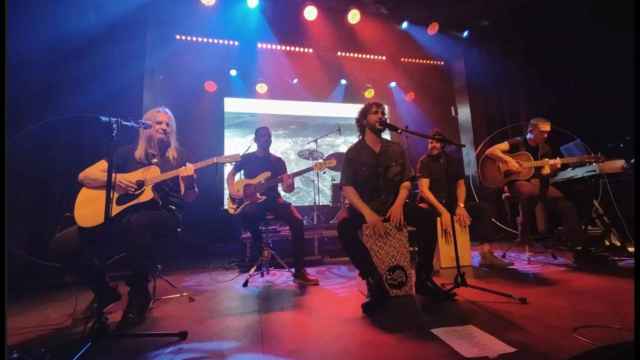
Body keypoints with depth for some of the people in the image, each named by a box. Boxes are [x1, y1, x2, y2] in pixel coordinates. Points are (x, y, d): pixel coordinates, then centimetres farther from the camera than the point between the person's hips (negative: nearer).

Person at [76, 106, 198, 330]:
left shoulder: (177, 156, 8)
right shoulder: (127, 153, 12)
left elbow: (189, 198, 2)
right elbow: (84, 177, 9)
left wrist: (190, 183, -21)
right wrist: (115, 178, -10)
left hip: (164, 215, -3)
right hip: (122, 214, 3)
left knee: (135, 223, -37)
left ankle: (138, 295, -16)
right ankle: (105, 294, 10)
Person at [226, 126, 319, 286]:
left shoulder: (278, 161, 10)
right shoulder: (247, 158, 8)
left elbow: (286, 187, 3)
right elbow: (231, 174, 17)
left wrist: (290, 185, -22)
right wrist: (233, 191, -3)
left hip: (273, 200, 2)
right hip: (253, 201, -1)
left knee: (297, 221, -24)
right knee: (245, 214, -38)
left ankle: (299, 272, -17)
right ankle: (261, 247, -7)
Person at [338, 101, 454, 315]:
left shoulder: (396, 149, 8)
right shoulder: (353, 153, -2)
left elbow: (406, 181, 4)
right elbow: (347, 188, -12)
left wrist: (399, 204, -17)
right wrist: (367, 212, -27)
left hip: (393, 204, 3)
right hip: (364, 207, -2)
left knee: (428, 219, -21)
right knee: (345, 227, -32)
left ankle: (423, 278, -3)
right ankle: (374, 281, -16)